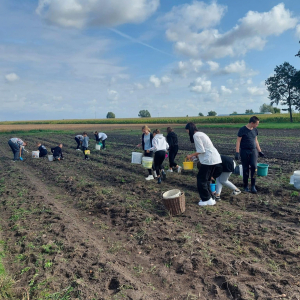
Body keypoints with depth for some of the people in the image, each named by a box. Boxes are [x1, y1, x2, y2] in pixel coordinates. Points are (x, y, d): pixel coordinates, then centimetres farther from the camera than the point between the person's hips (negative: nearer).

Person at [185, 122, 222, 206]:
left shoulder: (196, 135, -11)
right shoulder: (201, 133, 20)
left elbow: (201, 150, -16)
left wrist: (191, 155, -4)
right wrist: (194, 156, 17)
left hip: (209, 160, -10)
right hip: (215, 159, 10)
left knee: (201, 180, 2)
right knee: (206, 179, 18)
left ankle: (207, 199, 9)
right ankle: (210, 198, 23)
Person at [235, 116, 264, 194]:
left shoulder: (255, 130, 9)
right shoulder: (242, 130, -8)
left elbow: (256, 141, 18)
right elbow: (238, 141, -9)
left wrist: (260, 151, 19)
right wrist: (237, 152, -15)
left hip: (253, 151, 4)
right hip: (244, 151, -4)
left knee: (254, 167, -11)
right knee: (245, 169, 3)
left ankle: (253, 186, -2)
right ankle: (245, 186, 18)